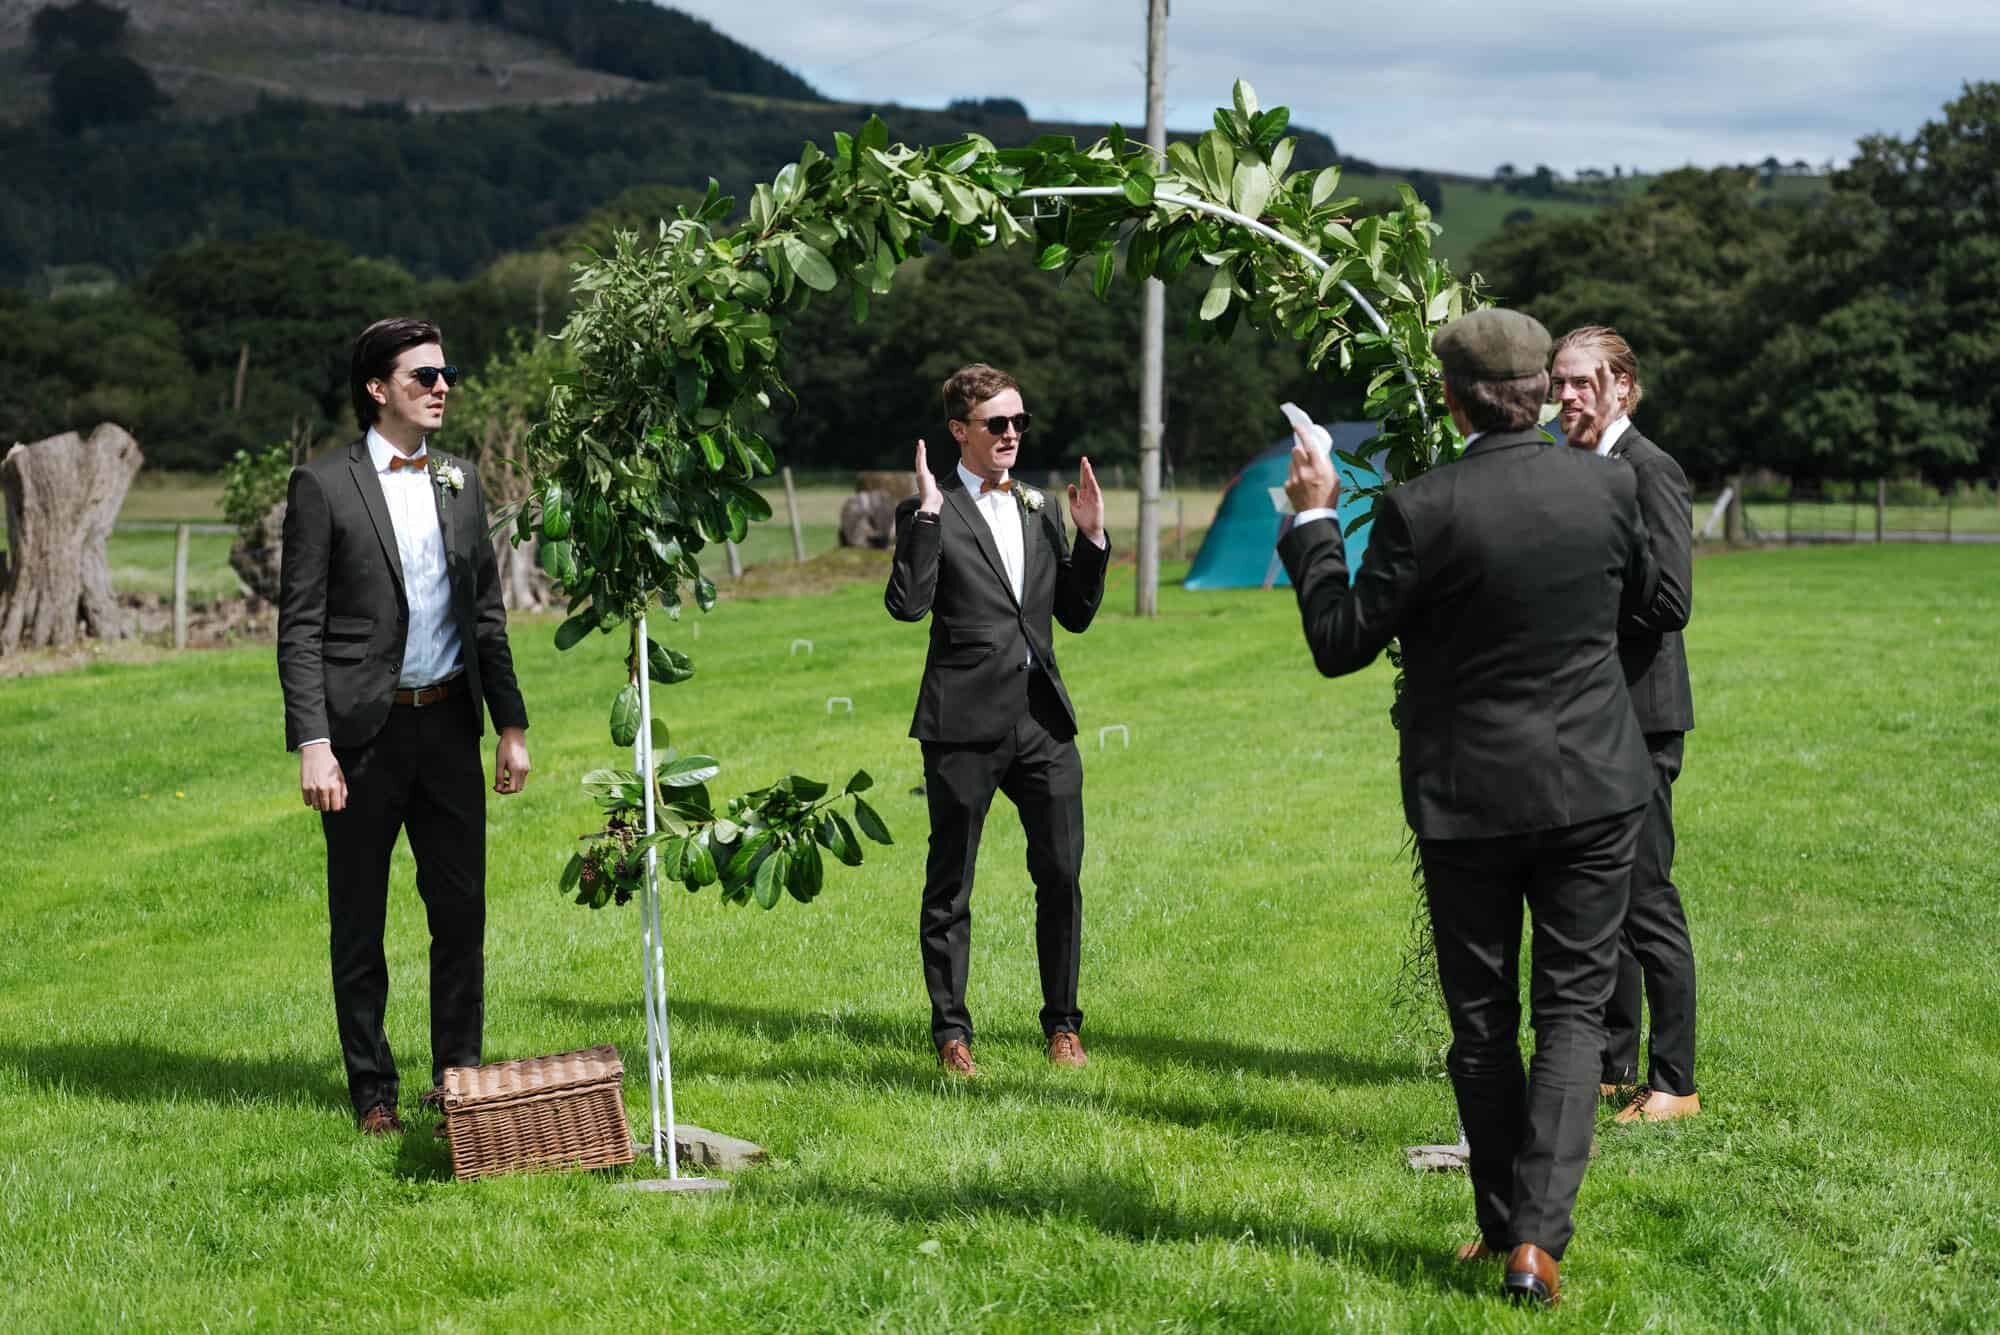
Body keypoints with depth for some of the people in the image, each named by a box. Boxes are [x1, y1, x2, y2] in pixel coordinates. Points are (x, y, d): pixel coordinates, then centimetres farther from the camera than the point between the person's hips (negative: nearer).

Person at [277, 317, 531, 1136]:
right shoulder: (324, 486, -4)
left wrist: (511, 723, 12)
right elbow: (299, 628, -7)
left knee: (461, 912, 7)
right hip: (364, 733, -4)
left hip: (448, 726, 5)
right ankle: (372, 1091, 16)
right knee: (359, 923, 5)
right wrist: (313, 744, -15)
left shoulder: (460, 481, 12)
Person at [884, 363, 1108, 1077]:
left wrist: (1091, 537, 5)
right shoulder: (928, 513, -1)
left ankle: (1062, 1023, 15)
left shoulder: (1040, 509, 16)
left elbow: (1076, 614, 17)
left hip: (1043, 721, 5)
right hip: (965, 724, -4)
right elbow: (906, 603, -16)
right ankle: (951, 1031, 13)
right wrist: (928, 512, -18)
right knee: (950, 885, 3)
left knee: (1061, 876, 3)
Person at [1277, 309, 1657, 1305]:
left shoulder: (1422, 510, -16)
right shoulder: (1604, 485, -5)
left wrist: (1313, 522, 3)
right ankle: (1536, 1238, -6)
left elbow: (1340, 644, -8)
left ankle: (1501, 1223, 23)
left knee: (1483, 1021, 13)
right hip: (1593, 791, 2)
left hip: (1468, 801, -1)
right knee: (1572, 1010, 5)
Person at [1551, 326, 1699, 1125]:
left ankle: (1673, 1085, 3)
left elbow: (1669, 601, -19)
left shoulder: (1649, 472, -12)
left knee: (1647, 902, -4)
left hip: (1636, 716, -9)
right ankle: (1612, 1067, 23)